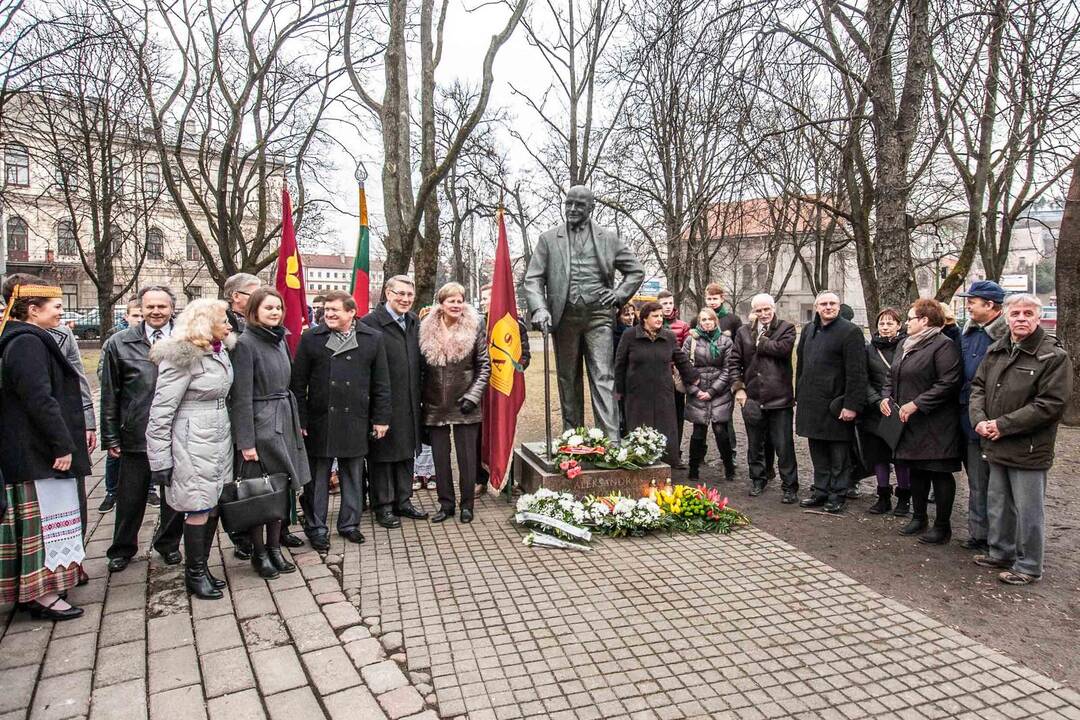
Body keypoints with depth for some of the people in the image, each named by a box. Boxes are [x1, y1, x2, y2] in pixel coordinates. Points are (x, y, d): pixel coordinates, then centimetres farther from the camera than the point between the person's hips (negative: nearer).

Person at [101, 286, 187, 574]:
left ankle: (168, 544, 33)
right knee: (131, 497, 12)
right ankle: (122, 549, 33)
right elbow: (109, 395, 4)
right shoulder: (119, 343, 1)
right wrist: (110, 437, 2)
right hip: (136, 435, 0)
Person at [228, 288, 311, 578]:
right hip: (260, 425, -7)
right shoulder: (245, 343, -11)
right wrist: (246, 442, -17)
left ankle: (274, 547, 25)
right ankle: (259, 552, 19)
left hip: (284, 423, 7)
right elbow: (241, 396, -14)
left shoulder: (280, 340, 10)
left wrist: (296, 422, 13)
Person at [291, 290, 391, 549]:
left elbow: (381, 382, 4)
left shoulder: (373, 339, 2)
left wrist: (381, 418, 1)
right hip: (320, 420, -1)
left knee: (353, 476, 12)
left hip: (356, 421, 1)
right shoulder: (311, 338, 1)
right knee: (318, 477, 8)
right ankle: (316, 528, 22)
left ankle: (349, 523, 28)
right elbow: (298, 382, 1)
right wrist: (300, 419, -4)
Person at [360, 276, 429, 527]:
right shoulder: (370, 323, -14)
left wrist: (419, 397, 12)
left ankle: (403, 500, 29)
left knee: (407, 452, 15)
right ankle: (383, 506, 19)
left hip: (410, 403, 7)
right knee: (382, 454, 6)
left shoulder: (414, 322, 10)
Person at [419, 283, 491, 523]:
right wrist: (420, 400, 4)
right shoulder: (427, 330, 1)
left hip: (465, 406, -2)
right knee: (440, 457, 10)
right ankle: (446, 504, 24)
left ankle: (466, 504, 21)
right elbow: (421, 369, 7)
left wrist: (473, 396, -10)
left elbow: (485, 365, -3)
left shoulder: (474, 328, -5)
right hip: (435, 407, 2)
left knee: (467, 456, 6)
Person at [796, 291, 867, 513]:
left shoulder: (850, 331, -9)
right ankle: (821, 491, 26)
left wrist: (852, 405, -18)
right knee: (818, 453, 15)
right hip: (811, 404, 6)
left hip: (835, 404, -6)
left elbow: (857, 373, -14)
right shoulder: (808, 330, 13)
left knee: (838, 455, 5)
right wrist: (799, 396, 16)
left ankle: (837, 495, 16)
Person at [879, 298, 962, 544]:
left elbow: (949, 383, -20)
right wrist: (886, 396, 3)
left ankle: (943, 525, 13)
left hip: (935, 424, -8)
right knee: (915, 470, 16)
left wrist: (916, 404, -22)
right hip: (910, 423, 8)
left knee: (940, 473, 1)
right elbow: (893, 376, 21)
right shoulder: (905, 344, 14)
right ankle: (918, 517, 29)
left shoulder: (943, 345, -13)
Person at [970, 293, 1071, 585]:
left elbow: (1051, 403, -17)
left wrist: (1003, 425, -18)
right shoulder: (996, 350, 8)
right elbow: (978, 386, 12)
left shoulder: (1054, 355, -11)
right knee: (997, 504, 19)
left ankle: (1029, 566, 20)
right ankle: (1000, 553, 36)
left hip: (1028, 450, -6)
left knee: (1028, 511, 5)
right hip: (996, 446, 6)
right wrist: (979, 419, -6)